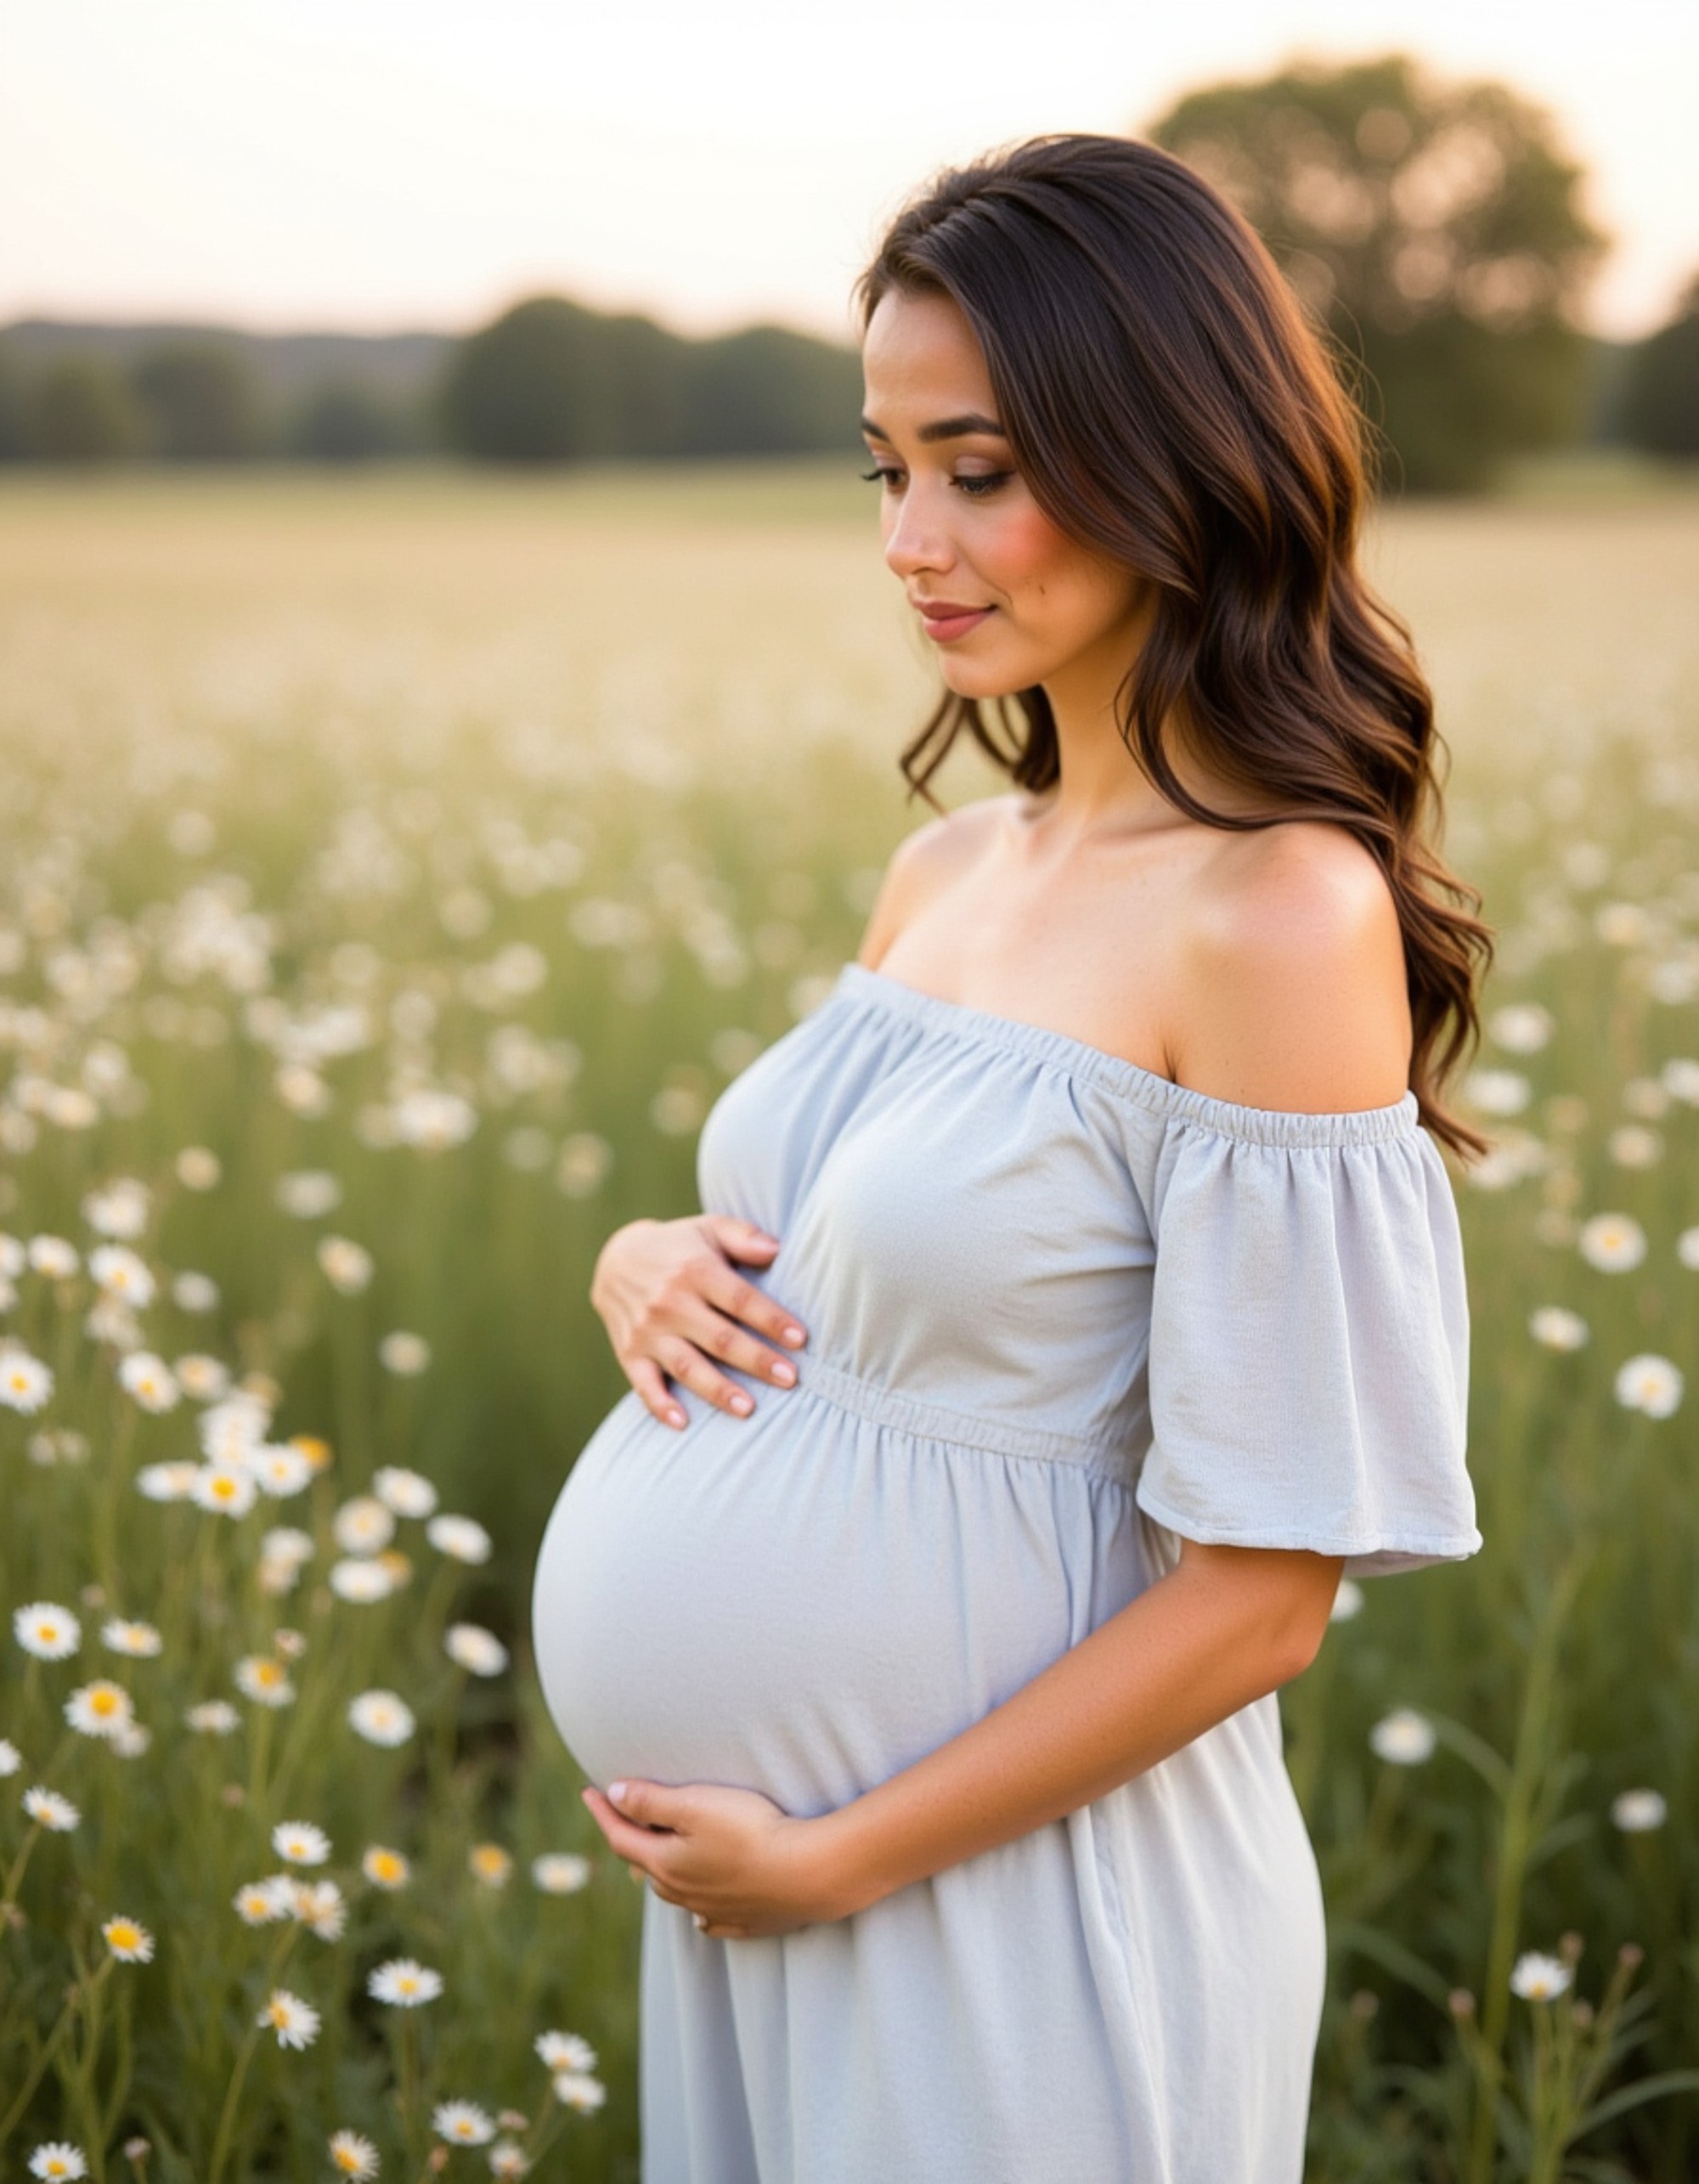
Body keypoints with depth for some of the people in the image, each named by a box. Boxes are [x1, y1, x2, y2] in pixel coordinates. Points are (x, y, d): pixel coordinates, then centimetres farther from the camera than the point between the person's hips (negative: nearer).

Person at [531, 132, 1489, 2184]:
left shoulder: (1284, 915, -18)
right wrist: (642, 1265, -3)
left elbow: (1258, 1596, -18)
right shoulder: (943, 873, 3)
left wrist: (839, 1860, -14)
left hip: (1017, 1908, -7)